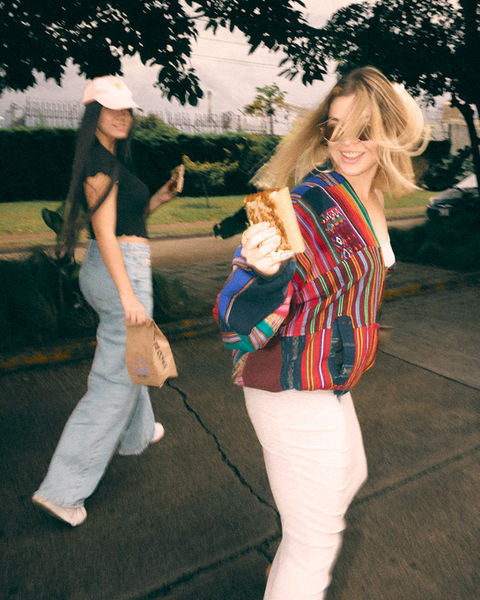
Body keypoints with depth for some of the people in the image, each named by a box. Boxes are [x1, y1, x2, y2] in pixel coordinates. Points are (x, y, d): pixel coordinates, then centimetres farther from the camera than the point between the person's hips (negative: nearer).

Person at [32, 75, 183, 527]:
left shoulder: (112, 160, 16)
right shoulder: (100, 161, -14)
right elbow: (105, 232, -22)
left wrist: (160, 197, 9)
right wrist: (128, 294, -26)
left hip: (121, 266, 10)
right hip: (121, 269, -10)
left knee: (127, 357, 25)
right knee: (116, 377, -5)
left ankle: (136, 433, 48)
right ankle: (61, 489, 3)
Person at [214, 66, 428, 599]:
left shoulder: (371, 200, 4)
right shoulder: (311, 204, -24)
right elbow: (238, 319, -30)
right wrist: (265, 273, -49)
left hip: (329, 381, 10)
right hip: (296, 393, -10)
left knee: (348, 477, 32)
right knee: (316, 539, 6)